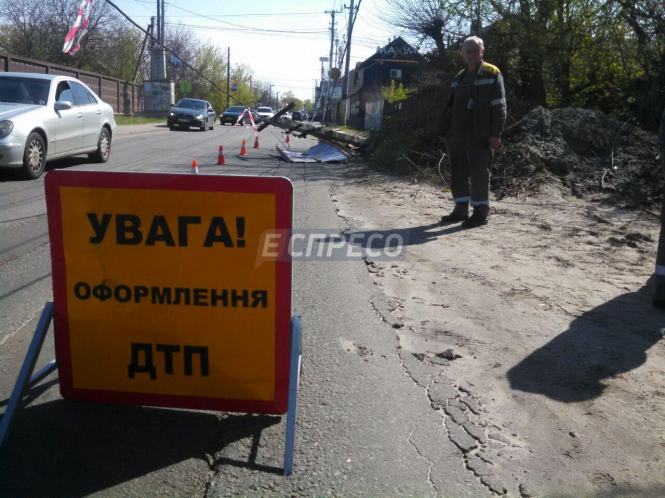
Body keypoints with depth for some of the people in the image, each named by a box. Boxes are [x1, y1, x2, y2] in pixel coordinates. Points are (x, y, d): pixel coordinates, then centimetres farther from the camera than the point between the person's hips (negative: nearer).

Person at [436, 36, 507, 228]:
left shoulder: (492, 74, -1)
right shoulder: (459, 77, 18)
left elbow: (499, 106, -7)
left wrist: (495, 134, -15)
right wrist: (443, 130, 13)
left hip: (478, 138, -6)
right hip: (456, 136, 7)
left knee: (479, 175, -2)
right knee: (458, 174, 10)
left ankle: (481, 212, 6)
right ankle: (461, 209, 20)